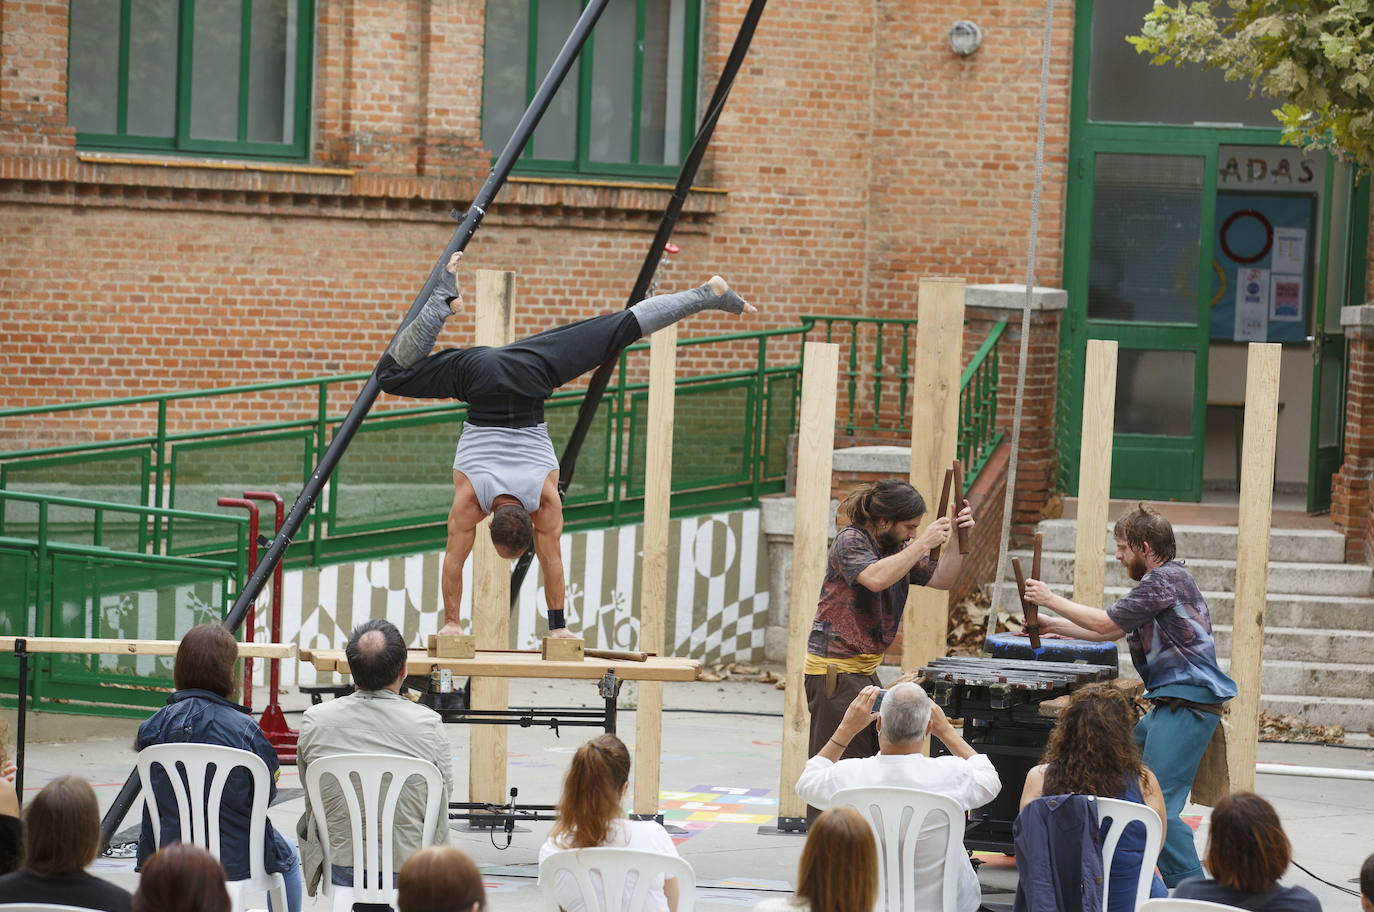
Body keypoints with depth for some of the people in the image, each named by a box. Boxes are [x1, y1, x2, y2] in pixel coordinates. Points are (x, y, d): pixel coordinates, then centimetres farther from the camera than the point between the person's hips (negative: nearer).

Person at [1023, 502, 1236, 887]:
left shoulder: (1166, 578, -12)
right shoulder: (1164, 580, 21)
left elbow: (1107, 624, -12)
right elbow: (1113, 632, 26)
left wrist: (1052, 601, -1)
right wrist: (1053, 625, 26)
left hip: (1188, 706, -11)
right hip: (1171, 705, 11)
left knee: (1159, 804, -16)